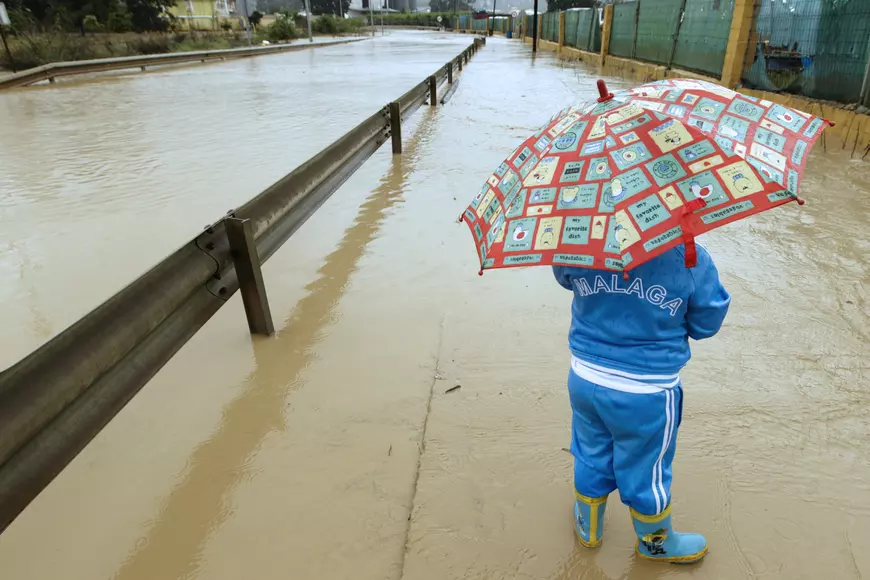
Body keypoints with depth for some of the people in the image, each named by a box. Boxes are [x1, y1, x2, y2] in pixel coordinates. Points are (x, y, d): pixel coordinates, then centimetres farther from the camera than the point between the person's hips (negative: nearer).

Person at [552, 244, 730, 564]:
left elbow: (563, 277, 10)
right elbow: (707, 323, -5)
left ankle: (588, 528, 52)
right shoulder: (691, 259, -20)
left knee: (591, 459, 26)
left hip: (584, 379, 3)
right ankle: (654, 542, 50)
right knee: (647, 473, 21)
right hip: (646, 395, -3)